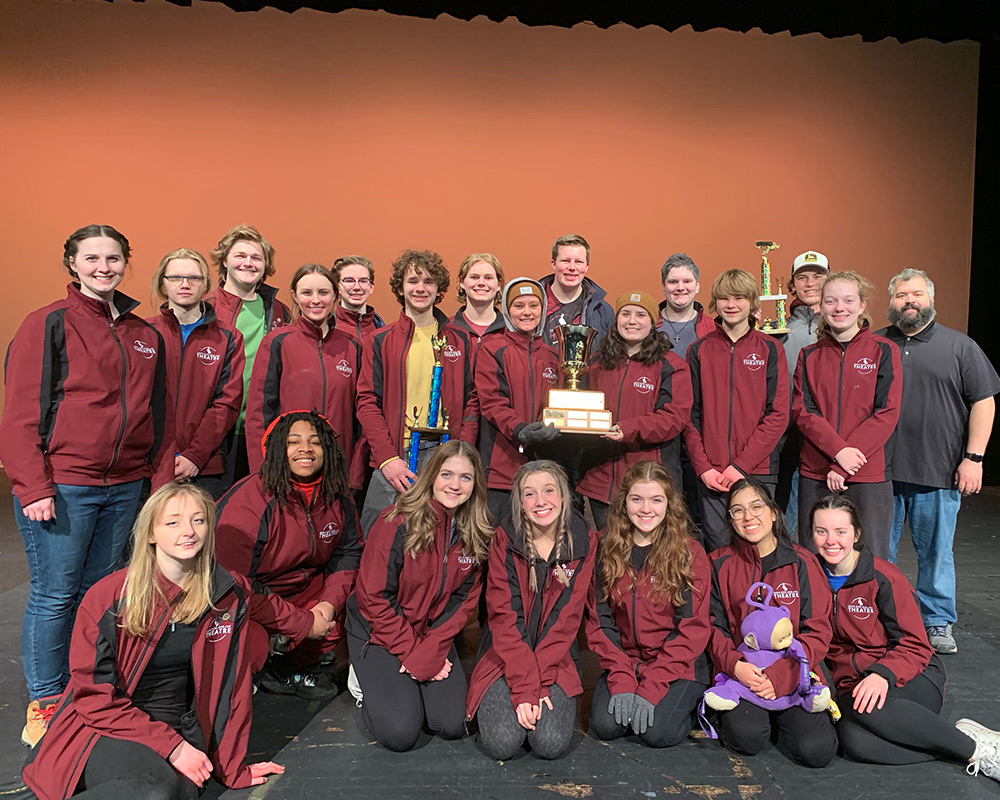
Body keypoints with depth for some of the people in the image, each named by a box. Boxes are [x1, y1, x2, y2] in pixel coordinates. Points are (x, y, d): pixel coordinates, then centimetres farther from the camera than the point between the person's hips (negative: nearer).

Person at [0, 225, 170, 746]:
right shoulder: (49, 325, -4)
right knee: (54, 596, 3)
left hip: (125, 487, 5)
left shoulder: (145, 335, 12)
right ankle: (45, 702, 20)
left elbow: (156, 414, 16)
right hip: (61, 485, -5)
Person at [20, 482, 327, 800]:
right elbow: (94, 696, -7)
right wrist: (171, 746, -17)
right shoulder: (107, 598, -9)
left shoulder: (228, 592, -3)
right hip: (103, 730, -3)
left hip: (178, 734, 3)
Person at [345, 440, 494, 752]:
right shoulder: (398, 523, -21)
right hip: (380, 632, -4)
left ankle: (413, 683, 19)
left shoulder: (476, 533, -6)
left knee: (453, 724, -9)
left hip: (435, 633, 4)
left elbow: (465, 598, -3)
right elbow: (374, 597, -17)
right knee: (400, 733, -15)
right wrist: (410, 652, -15)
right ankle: (370, 679, 15)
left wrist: (432, 649, -15)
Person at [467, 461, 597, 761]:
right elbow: (504, 617, -11)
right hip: (504, 657, 0)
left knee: (551, 743, -20)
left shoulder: (584, 542, -5)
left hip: (556, 660, 1)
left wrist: (539, 684, -15)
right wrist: (524, 686, -20)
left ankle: (547, 698, 11)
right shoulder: (505, 539, -7)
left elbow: (566, 618, -7)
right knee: (503, 742, -20)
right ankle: (492, 703, 12)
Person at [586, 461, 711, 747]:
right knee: (605, 725, -19)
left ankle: (686, 701, 9)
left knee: (659, 732, -22)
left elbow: (693, 628, -10)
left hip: (677, 666, -2)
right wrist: (622, 681, -13)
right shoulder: (607, 551, 1)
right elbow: (599, 620, -1)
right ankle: (625, 695, 12)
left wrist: (651, 687, -17)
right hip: (624, 663, 2)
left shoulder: (690, 553, -7)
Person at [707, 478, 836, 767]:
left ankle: (781, 718, 13)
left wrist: (781, 675, -15)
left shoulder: (802, 562, 1)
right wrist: (734, 665, -18)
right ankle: (735, 713, 9)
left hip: (794, 675, 1)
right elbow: (713, 627, 3)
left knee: (817, 750, -19)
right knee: (748, 737, -25)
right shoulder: (720, 564, 3)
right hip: (740, 674, 0)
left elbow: (818, 632, -2)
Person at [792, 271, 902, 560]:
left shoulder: (884, 351, 2)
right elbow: (802, 412, 0)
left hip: (869, 475, -2)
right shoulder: (810, 356, 9)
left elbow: (886, 414, -6)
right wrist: (838, 451, -16)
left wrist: (841, 467, -13)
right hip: (815, 474, 2)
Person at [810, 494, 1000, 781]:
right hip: (854, 685, 3)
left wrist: (883, 674, -27)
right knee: (853, 740, -32)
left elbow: (916, 646, -8)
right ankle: (959, 739, -17)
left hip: (913, 680, -2)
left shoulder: (884, 578, -9)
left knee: (871, 708, -38)